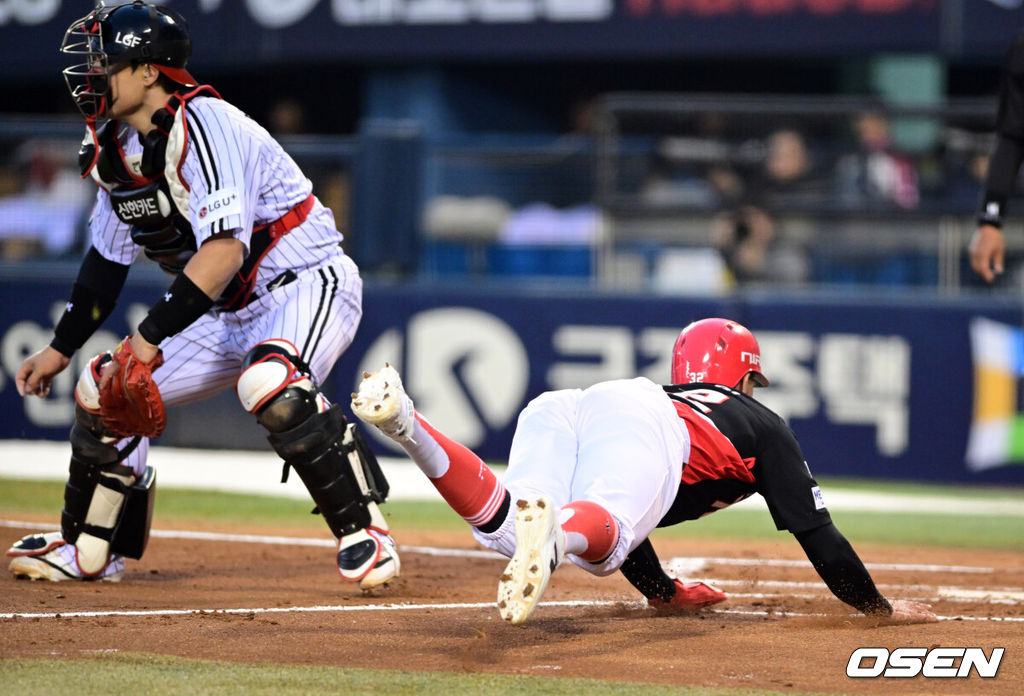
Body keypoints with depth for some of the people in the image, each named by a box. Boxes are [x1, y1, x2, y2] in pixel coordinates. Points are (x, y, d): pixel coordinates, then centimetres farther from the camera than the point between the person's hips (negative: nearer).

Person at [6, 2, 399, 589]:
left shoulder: (203, 126, -23)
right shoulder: (114, 150, 4)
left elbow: (224, 251, -33)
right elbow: (107, 261, 17)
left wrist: (150, 338, -35)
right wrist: (60, 350, 18)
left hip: (309, 283, -9)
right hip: (231, 314, 9)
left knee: (269, 382, -38)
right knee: (104, 391, 6)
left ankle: (362, 529, -25)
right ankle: (90, 551, 23)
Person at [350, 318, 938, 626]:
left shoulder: (671, 401, 49)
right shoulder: (763, 425, 36)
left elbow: (614, 503, 55)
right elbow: (813, 528, 33)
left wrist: (665, 592, 65)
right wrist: (878, 606, 42)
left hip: (553, 408, 5)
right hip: (635, 424, -5)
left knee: (509, 531, -23)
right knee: (604, 539, -33)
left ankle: (405, 421, -42)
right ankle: (552, 533, -69)